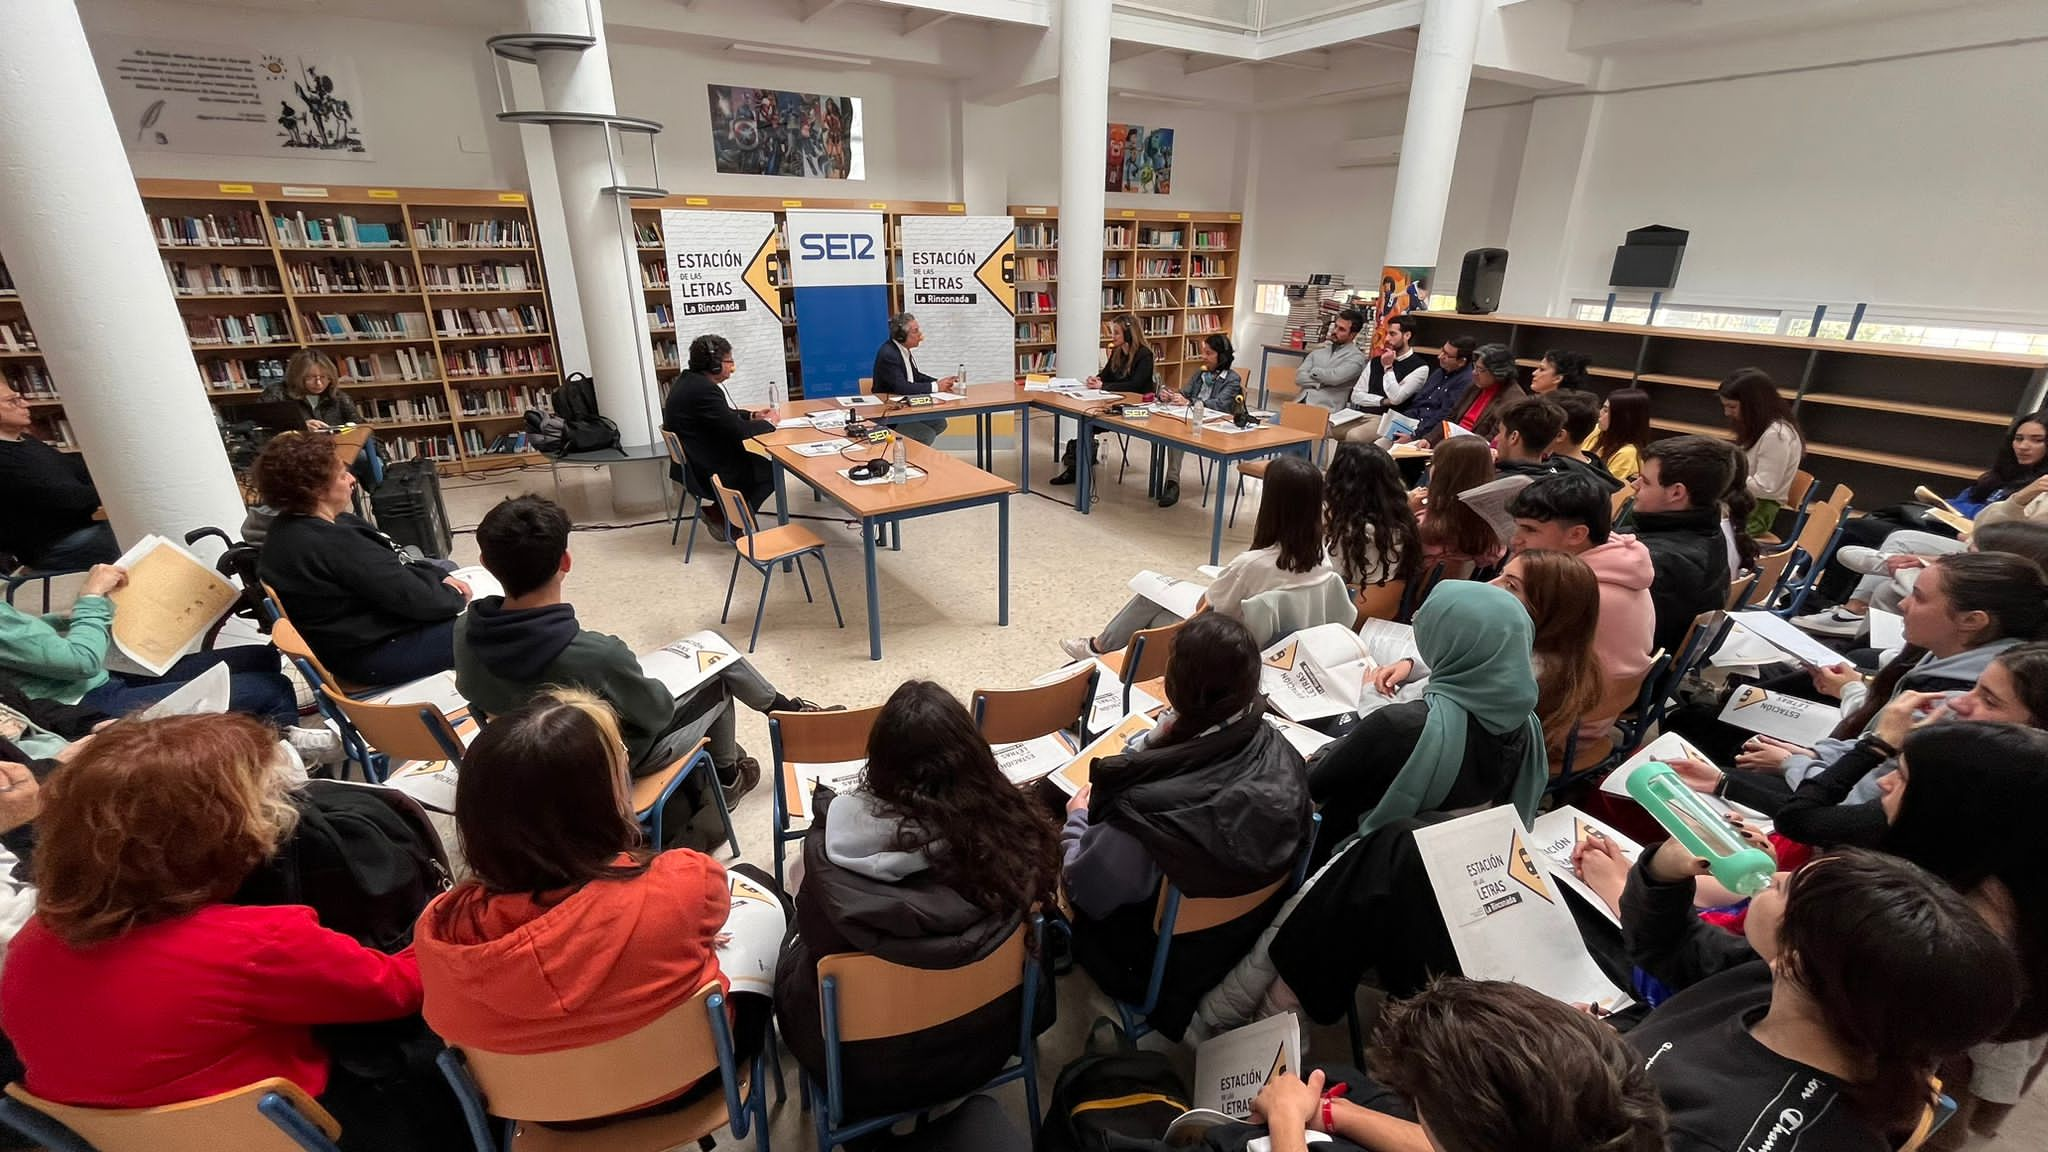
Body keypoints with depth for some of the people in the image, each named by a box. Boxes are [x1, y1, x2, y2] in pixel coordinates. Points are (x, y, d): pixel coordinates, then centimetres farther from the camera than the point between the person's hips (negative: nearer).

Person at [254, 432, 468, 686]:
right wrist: (456, 596, -7)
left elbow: (393, 565, 9)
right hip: (370, 653, -11)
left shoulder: (290, 526, 3)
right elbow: (414, 598, -26)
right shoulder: (334, 544, -29)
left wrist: (442, 576, -2)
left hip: (361, 621, 11)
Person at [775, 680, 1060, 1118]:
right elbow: (1039, 911, -6)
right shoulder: (1014, 828, -27)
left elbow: (816, 937, -10)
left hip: (866, 1067, -2)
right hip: (982, 1046, 3)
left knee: (794, 946, 27)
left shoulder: (835, 839, -30)